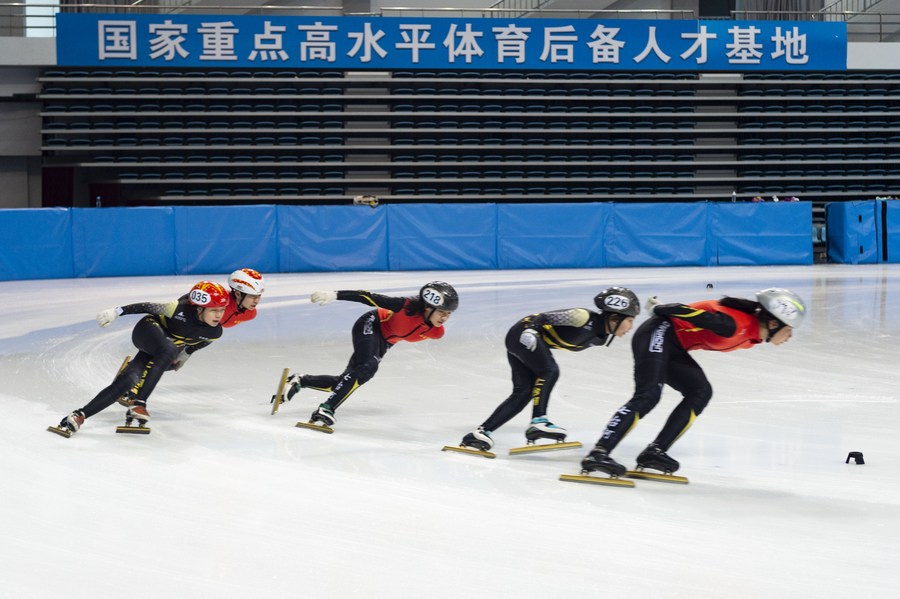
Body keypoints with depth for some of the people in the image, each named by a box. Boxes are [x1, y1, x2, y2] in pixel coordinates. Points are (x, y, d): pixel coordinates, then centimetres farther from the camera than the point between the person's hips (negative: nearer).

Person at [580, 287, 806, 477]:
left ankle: (655, 452, -8)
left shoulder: (751, 336, 6)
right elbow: (688, 312, -20)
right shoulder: (736, 324, -25)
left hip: (673, 347, 10)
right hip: (658, 334, -10)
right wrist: (658, 308, -5)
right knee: (648, 395, -23)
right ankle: (598, 454, -33)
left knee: (700, 392, -2)